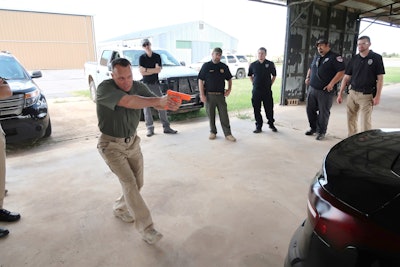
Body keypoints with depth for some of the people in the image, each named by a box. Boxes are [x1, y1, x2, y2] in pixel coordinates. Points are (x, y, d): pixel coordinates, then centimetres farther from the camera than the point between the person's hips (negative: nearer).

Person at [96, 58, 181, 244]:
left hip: (132, 142, 6)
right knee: (129, 183, -13)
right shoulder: (104, 88, -23)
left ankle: (120, 208, 39)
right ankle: (146, 228, -5)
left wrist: (170, 103, -39)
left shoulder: (138, 87, -5)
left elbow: (157, 104, -17)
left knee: (137, 183, 12)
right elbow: (128, 102, -41)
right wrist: (158, 100, -47)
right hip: (111, 145, -5)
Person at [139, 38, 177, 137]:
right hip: (146, 84, -1)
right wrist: (154, 70, -9)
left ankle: (166, 127, 7)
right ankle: (150, 128, 7)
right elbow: (141, 72, -7)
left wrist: (146, 70, -8)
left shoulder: (157, 56, 6)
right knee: (146, 107, 0)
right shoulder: (142, 57, 3)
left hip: (155, 84, 1)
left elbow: (158, 70, -5)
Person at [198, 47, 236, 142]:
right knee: (211, 115, 7)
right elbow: (200, 80, -3)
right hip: (209, 95, -1)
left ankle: (228, 134, 6)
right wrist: (202, 94, -9)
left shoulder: (224, 66, 7)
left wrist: (229, 89, 5)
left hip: (220, 95, 2)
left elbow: (229, 79, 20)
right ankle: (213, 132, 22)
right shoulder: (206, 66, -1)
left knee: (224, 115, 0)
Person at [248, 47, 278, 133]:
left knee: (269, 108, 6)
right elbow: (250, 75, 17)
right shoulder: (253, 65, 2)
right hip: (256, 91, 1)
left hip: (267, 91, -1)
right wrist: (254, 83, 8)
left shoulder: (270, 64, 0)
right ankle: (258, 126, 17)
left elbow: (274, 76, 12)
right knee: (257, 109, 5)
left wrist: (270, 84, 6)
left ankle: (271, 124, 26)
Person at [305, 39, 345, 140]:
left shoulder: (335, 57, -7)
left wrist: (331, 84, -20)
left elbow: (341, 72, -14)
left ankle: (321, 132, 15)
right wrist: (308, 77, 14)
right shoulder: (316, 57, 16)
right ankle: (313, 128, 29)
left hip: (325, 91, -7)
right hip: (312, 89, 7)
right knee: (310, 109, 11)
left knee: (323, 112, 1)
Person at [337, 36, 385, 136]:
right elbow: (346, 78, 9)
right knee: (351, 120, 10)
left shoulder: (376, 58, -2)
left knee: (365, 122, -5)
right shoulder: (354, 59, 8)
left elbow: (380, 78, -4)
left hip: (367, 95, -4)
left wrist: (378, 96, -11)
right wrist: (340, 94, 5)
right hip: (352, 93, 4)